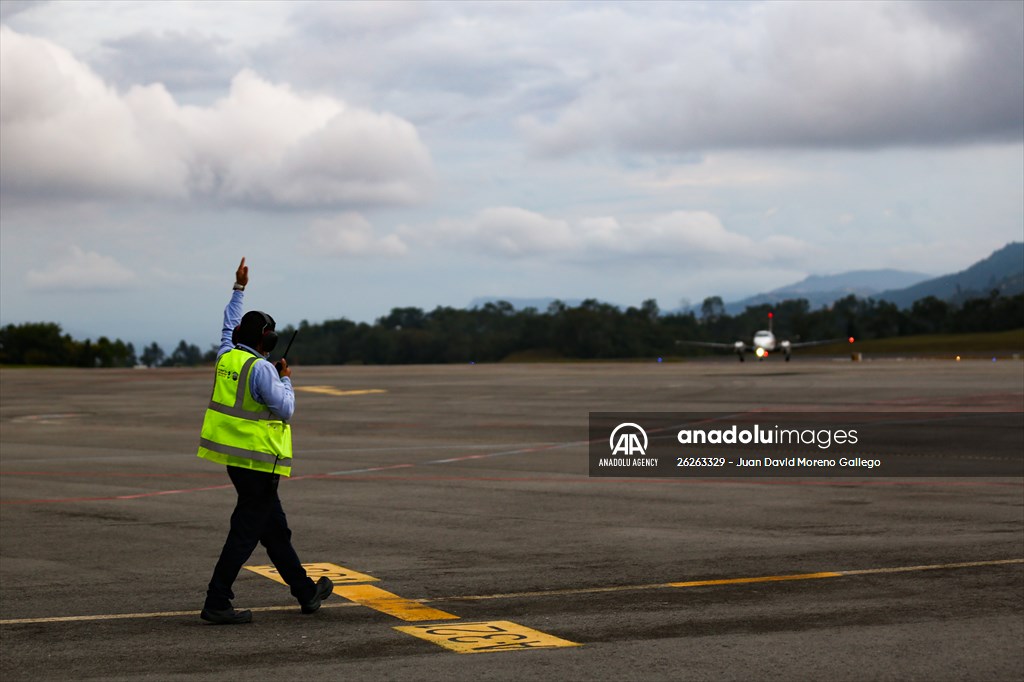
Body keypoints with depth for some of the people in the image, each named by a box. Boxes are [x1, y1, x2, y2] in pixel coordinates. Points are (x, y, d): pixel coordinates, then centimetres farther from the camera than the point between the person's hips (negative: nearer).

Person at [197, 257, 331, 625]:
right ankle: (216, 604, -6)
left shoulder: (227, 357, 7)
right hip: (258, 460, -9)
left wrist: (239, 288, 33)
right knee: (245, 533, -5)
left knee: (276, 529, 16)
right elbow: (285, 409, -15)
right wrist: (286, 379, 1)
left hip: (232, 454, 9)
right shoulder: (261, 369, -17)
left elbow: (230, 325, 26)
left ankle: (305, 592, 26)